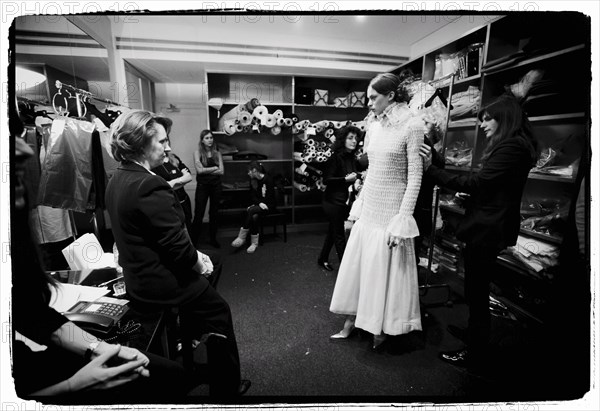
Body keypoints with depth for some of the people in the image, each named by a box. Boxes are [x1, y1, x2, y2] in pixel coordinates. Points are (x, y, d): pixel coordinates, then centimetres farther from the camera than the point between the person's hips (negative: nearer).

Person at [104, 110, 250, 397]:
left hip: (138, 276, 9)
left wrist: (194, 256, 4)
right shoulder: (150, 186, -28)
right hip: (163, 284, -9)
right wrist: (199, 264, -6)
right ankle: (227, 388, 31)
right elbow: (178, 247, -26)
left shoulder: (117, 180, 2)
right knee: (219, 313, 11)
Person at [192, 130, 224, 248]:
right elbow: (199, 170, -11)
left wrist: (206, 170, -9)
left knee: (214, 212, 9)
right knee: (199, 213, -3)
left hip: (216, 185, 3)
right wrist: (214, 168, -5)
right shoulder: (197, 152, 0)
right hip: (202, 185, -2)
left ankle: (212, 238, 20)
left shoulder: (217, 153, 6)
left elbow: (221, 171, -3)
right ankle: (194, 239, 6)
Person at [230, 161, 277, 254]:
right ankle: (254, 242, -24)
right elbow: (252, 196, 4)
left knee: (251, 211, -31)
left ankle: (242, 237, -21)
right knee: (254, 216, -30)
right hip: (257, 205, 5)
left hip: (269, 205, -5)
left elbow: (269, 198, -14)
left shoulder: (268, 179, -11)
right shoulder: (253, 180, 8)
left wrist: (257, 204, -18)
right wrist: (259, 203, -17)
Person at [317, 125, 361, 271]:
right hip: (333, 202, -7)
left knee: (333, 232, 17)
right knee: (339, 236, 2)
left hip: (344, 202, 7)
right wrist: (346, 179, -22)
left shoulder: (353, 160, 5)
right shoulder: (336, 158, -15)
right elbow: (326, 180, -18)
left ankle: (323, 259, 34)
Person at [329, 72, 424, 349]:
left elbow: (414, 175, -13)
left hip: (391, 209, -6)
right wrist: (359, 203, 11)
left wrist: (403, 218, -18)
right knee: (357, 266, 12)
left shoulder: (412, 124, -11)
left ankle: (382, 328, 29)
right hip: (368, 207, 7)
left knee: (385, 270, 6)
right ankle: (351, 322, 29)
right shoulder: (374, 123, 8)